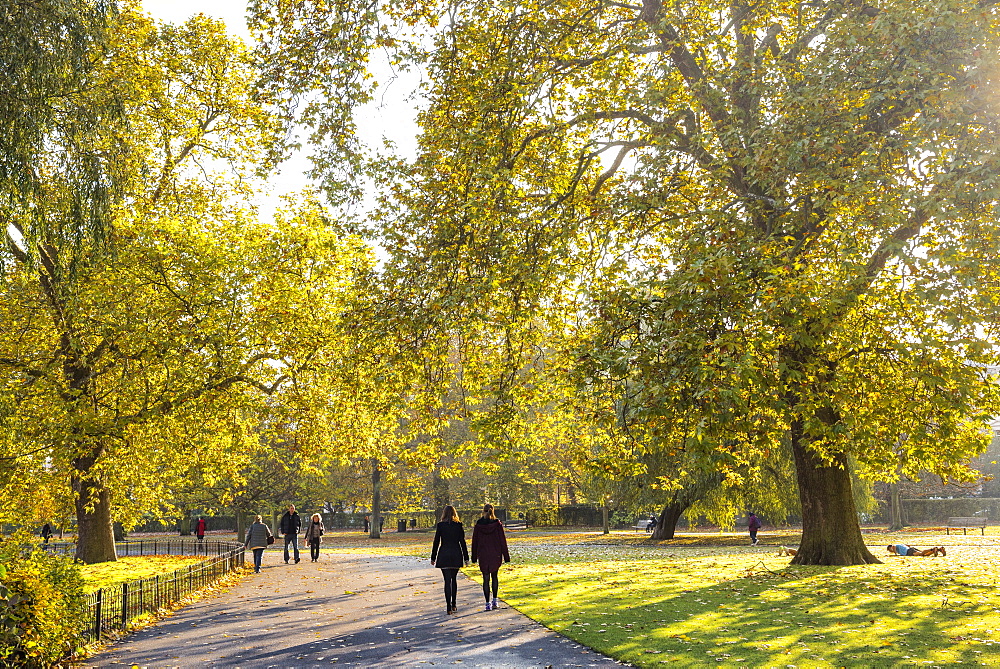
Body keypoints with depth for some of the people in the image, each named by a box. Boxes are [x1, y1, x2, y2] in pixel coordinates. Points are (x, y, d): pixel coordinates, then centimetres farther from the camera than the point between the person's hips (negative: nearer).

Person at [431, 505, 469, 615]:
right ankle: (454, 605, 22)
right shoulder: (459, 525, -1)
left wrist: (433, 558, 6)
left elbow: (436, 542, -1)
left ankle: (449, 607, -5)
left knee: (447, 581, 0)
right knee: (454, 579, 18)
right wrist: (466, 558, 4)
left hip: (444, 555, -2)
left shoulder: (440, 526, -4)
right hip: (456, 555, 2)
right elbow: (463, 542, 0)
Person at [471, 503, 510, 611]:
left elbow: (475, 541, 2)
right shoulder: (497, 524, -5)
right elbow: (503, 541, -4)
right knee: (494, 576, 18)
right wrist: (506, 556, 3)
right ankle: (494, 601, 17)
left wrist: (474, 557, 10)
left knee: (486, 579, 3)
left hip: (483, 555, -1)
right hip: (496, 554, 1)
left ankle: (488, 603, 0)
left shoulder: (478, 525, -3)